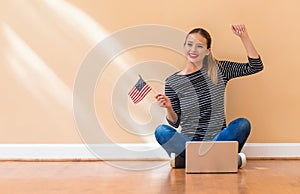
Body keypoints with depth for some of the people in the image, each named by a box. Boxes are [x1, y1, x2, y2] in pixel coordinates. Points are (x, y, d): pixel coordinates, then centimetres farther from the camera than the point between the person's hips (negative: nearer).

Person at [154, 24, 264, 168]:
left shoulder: (219, 70, 5)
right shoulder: (172, 82, 1)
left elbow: (256, 66, 2)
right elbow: (175, 123, 3)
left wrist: (244, 37, -5)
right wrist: (168, 108, -18)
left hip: (219, 140, 1)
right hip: (189, 141, 0)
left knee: (243, 124, -27)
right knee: (161, 131, -29)